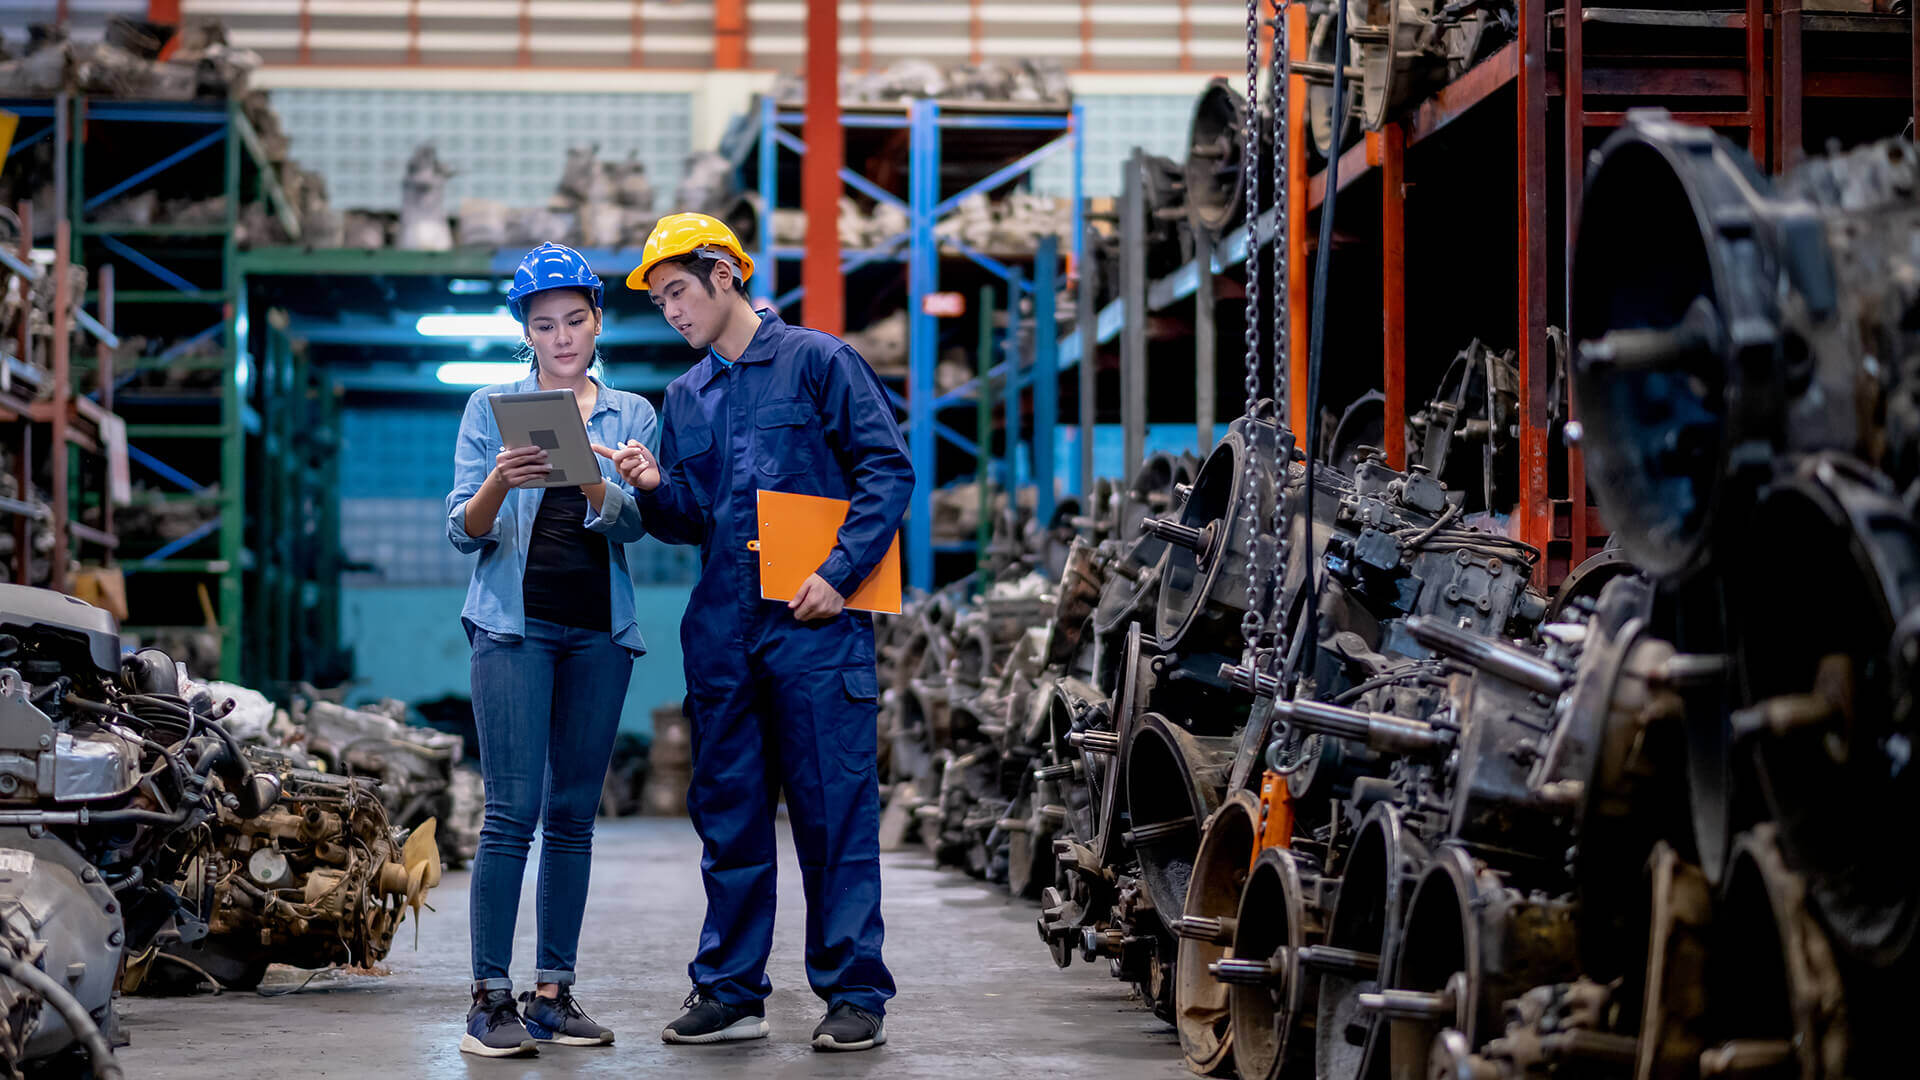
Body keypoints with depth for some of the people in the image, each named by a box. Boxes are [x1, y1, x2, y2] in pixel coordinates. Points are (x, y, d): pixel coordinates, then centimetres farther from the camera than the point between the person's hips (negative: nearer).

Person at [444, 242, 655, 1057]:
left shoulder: (632, 416, 11)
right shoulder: (491, 408, 6)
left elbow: (633, 524, -3)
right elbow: (464, 532, 0)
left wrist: (594, 484, -25)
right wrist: (499, 483, -21)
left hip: (600, 632, 3)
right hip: (514, 623, -3)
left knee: (574, 814, 5)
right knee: (513, 811, -10)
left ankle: (554, 990, 10)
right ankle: (490, 997, -9)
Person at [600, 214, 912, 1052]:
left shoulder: (819, 361, 0)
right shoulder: (686, 396, 18)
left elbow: (887, 470, -5)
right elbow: (689, 523, 18)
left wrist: (839, 572, -14)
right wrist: (656, 490, -4)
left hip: (815, 623, -6)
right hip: (721, 631, 6)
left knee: (836, 810, -3)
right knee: (727, 813, 8)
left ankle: (854, 992, 2)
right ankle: (730, 990, 16)